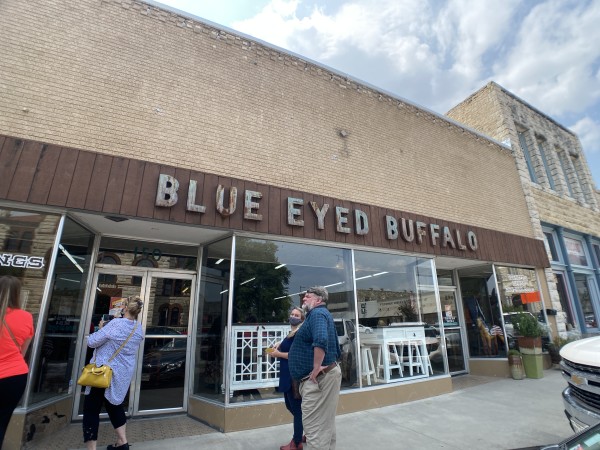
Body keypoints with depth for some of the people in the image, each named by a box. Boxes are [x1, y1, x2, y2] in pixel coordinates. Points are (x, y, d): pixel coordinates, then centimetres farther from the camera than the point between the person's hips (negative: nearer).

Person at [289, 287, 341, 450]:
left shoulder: (317, 313, -14)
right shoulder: (323, 314, 18)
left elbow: (321, 340, -33)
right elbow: (335, 347, 24)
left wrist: (316, 367, -26)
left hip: (318, 377, -11)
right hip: (326, 374, 11)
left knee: (314, 425, -4)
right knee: (325, 423, 19)